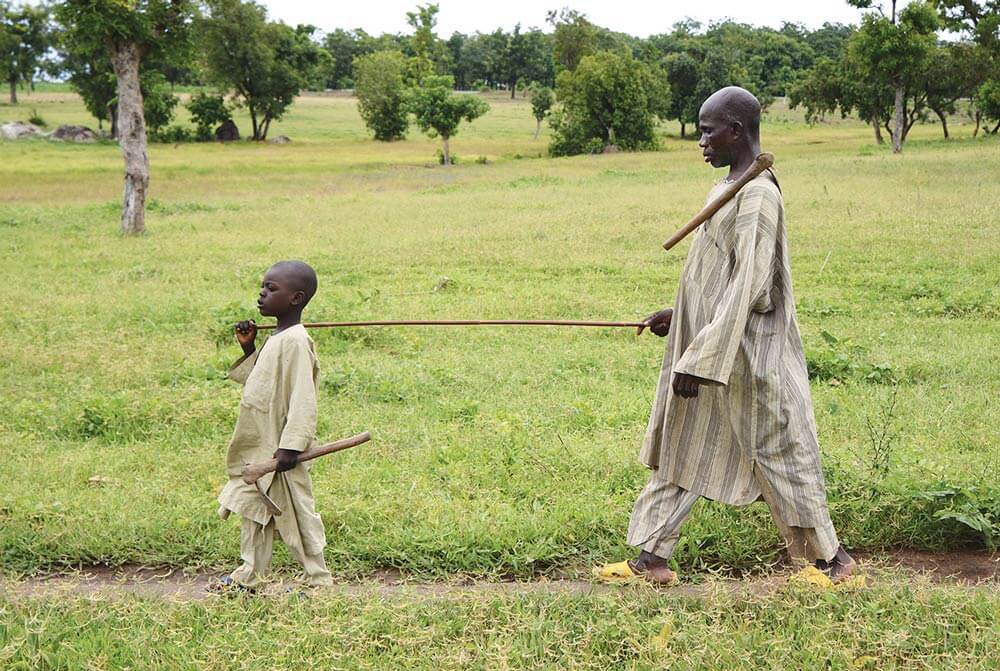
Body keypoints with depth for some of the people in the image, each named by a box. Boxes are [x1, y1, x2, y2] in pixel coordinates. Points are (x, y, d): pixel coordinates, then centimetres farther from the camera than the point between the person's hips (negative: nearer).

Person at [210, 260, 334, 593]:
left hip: (280, 450, -10)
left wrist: (291, 445, -28)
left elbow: (303, 398, -24)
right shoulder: (276, 339, 12)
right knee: (254, 509, 18)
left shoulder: (295, 341, -19)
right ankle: (250, 575, 31)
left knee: (296, 514, -1)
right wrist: (248, 348, 10)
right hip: (260, 445, 10)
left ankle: (320, 581, 10)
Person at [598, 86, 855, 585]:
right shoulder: (728, 189, 10)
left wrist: (701, 358, -25)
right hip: (704, 342, 10)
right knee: (679, 447, 11)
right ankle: (652, 557, 18)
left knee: (779, 450, 3)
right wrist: (678, 315, 23)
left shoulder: (758, 196, -19)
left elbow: (748, 287, -24)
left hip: (746, 355, -10)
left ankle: (829, 554, 20)